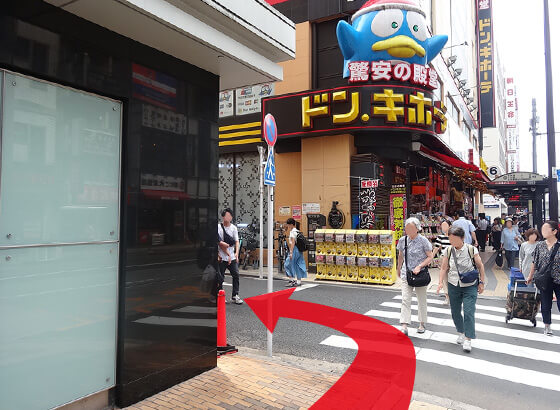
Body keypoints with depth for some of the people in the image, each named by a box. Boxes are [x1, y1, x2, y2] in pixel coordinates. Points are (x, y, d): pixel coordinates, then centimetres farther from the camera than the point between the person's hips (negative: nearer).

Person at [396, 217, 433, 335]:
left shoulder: (423, 240, -9)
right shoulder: (403, 240, 1)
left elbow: (430, 257, -7)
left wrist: (419, 266, -19)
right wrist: (399, 268, 24)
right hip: (406, 274, 2)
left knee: (422, 300, 13)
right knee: (406, 300, -7)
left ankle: (422, 323, 30)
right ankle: (404, 325, -9)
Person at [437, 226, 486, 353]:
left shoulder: (471, 250, -10)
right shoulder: (448, 251, -3)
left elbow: (480, 266, 1)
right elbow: (444, 268, 4)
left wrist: (481, 282, 0)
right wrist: (441, 282, -6)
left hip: (470, 286, -3)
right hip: (453, 285, 3)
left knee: (468, 311, -10)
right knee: (455, 311, 13)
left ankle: (468, 339, 1)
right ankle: (461, 332, 36)